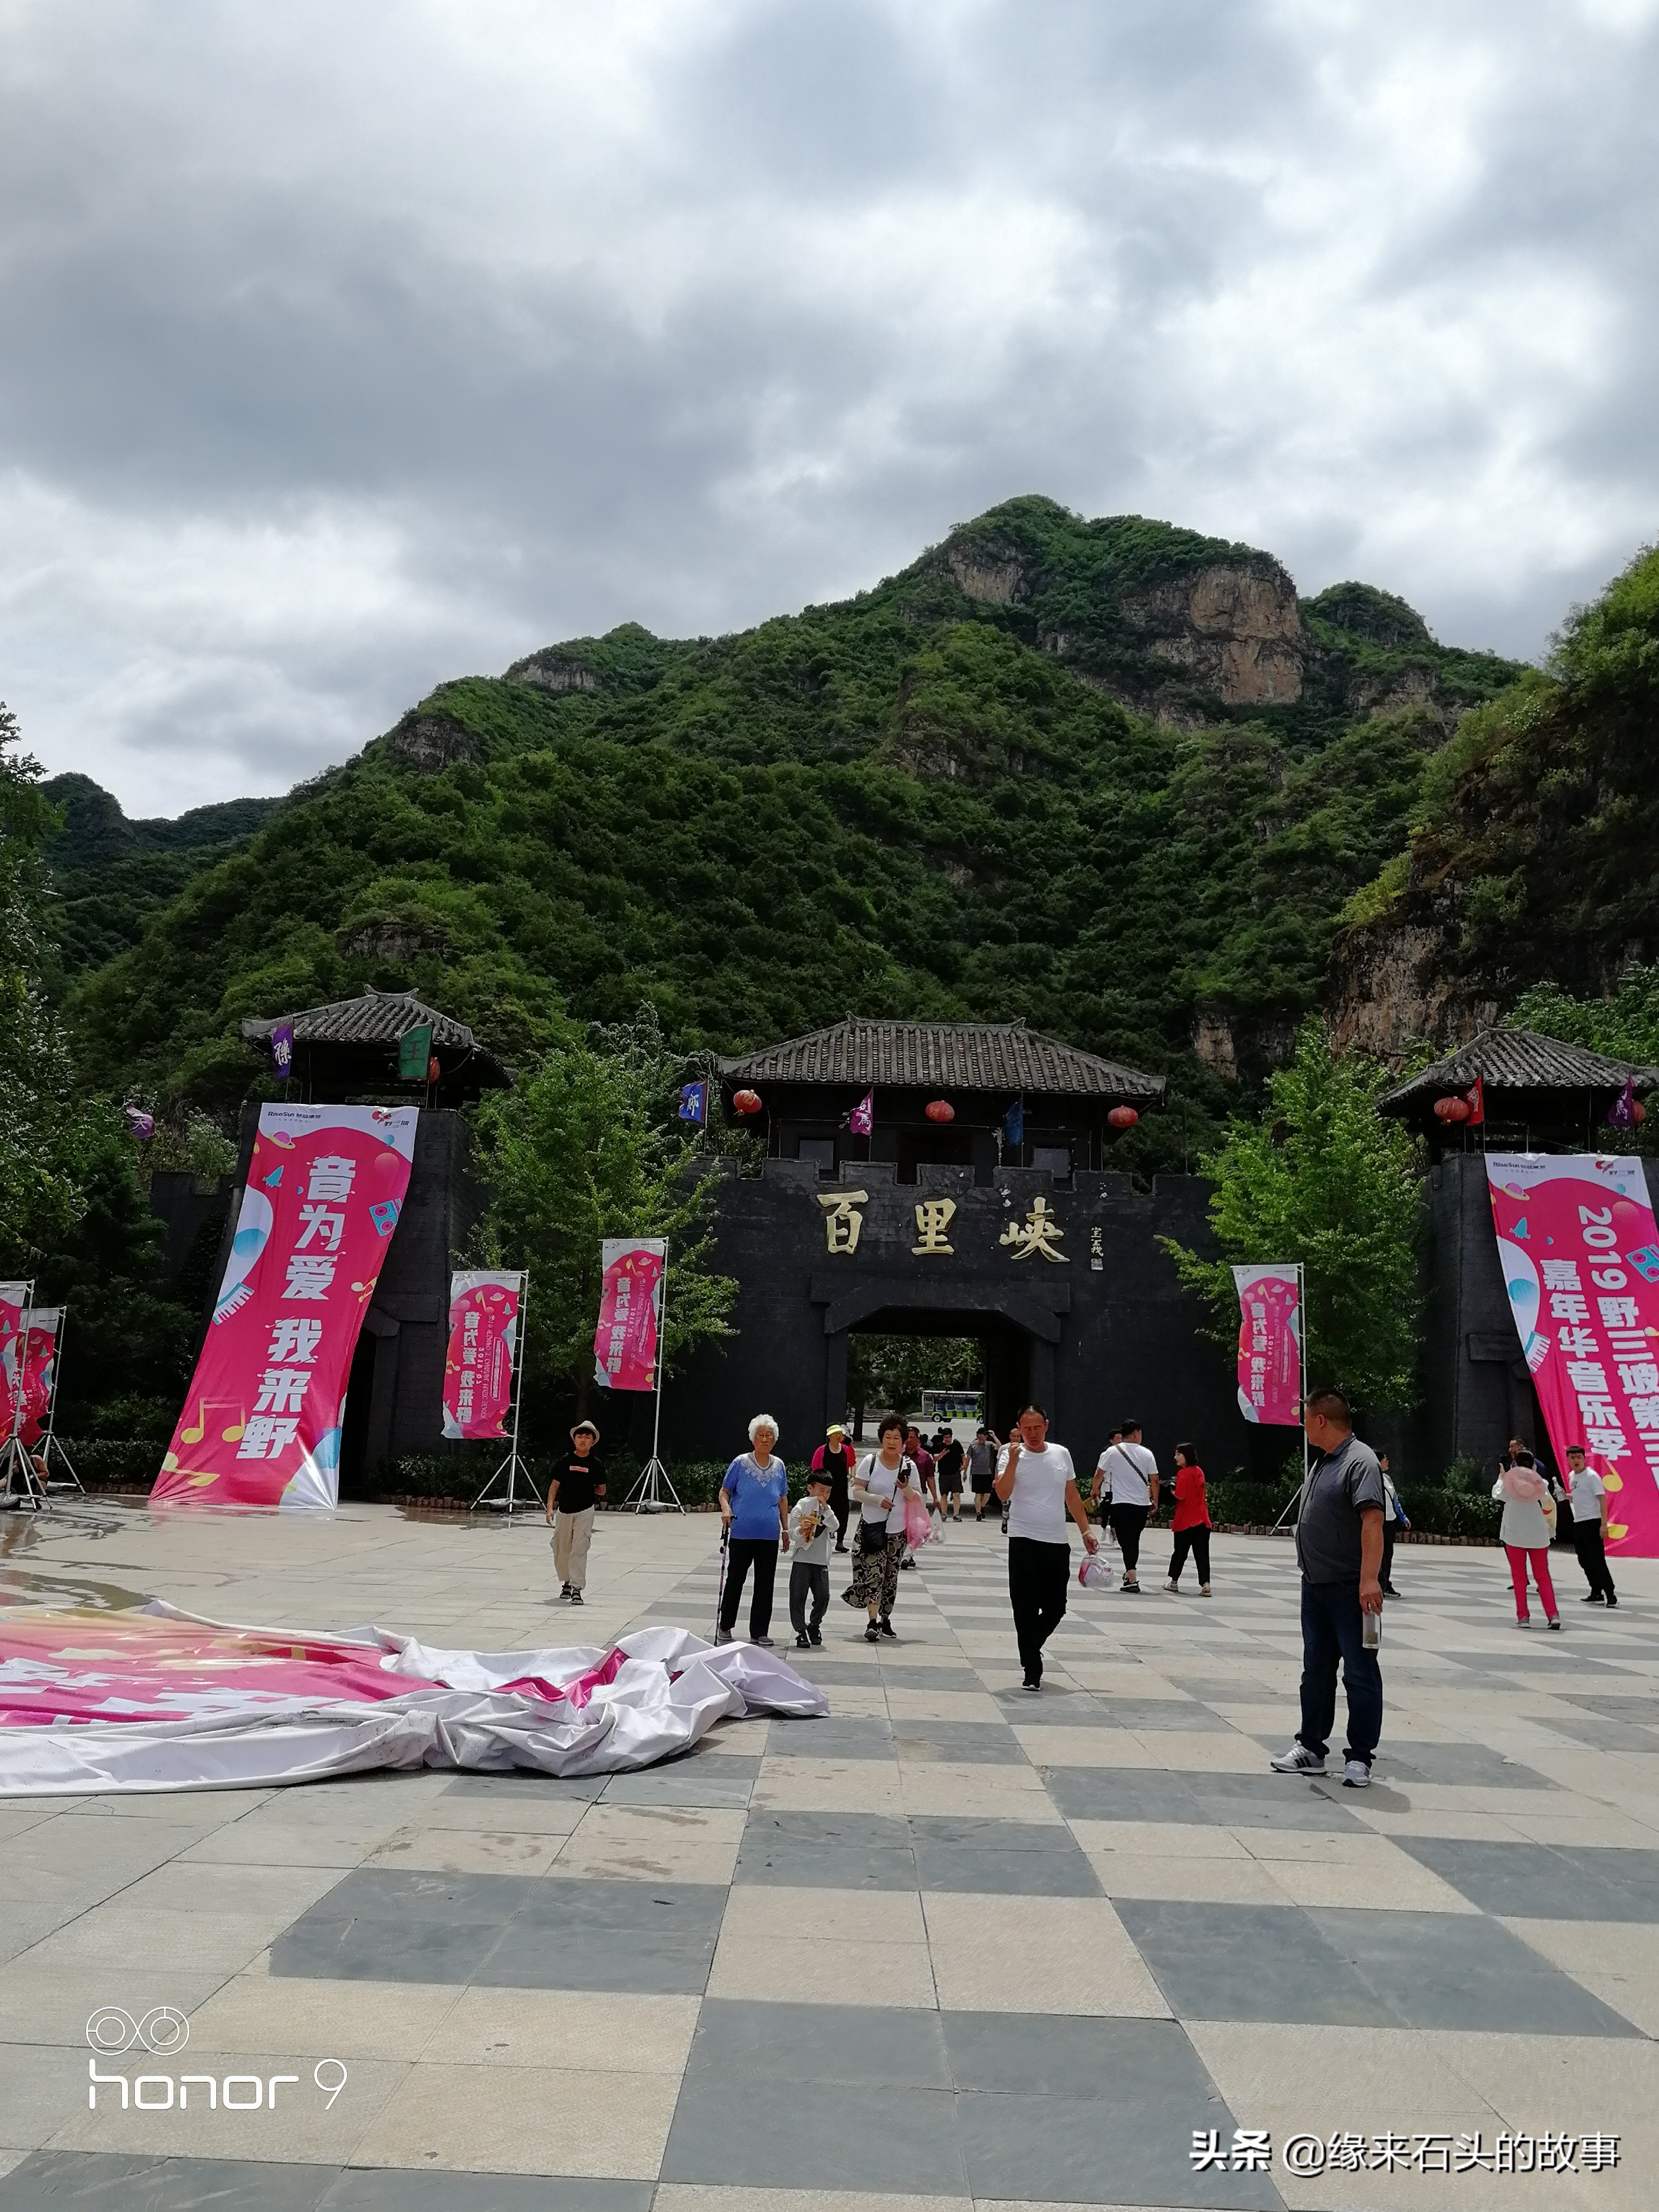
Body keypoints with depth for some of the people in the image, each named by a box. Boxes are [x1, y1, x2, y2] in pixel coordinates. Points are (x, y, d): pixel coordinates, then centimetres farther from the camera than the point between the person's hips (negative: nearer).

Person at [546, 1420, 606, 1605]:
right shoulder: (565, 1460, 1)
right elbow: (555, 1485, 3)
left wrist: (587, 1492, 0)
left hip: (585, 1511, -2)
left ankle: (577, 1589, -7)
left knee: (579, 1549, -9)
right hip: (564, 1510, 2)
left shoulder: (595, 1464, 0)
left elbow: (601, 1490, 10)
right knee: (561, 1549, 11)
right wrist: (550, 1507, -5)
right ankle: (566, 1582, 31)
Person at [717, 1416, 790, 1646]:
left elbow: (783, 1500, 15)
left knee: (765, 1584, 5)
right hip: (741, 1534, -3)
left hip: (769, 1536, 3)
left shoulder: (779, 1466, 7)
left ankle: (759, 1632, 15)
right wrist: (726, 1508, -18)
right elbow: (724, 1491, 1)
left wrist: (786, 1529, 13)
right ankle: (724, 1627, 20)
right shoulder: (740, 1463, -4)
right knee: (735, 1580, 5)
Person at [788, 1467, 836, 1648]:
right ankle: (801, 1631, 7)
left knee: (823, 1596, 2)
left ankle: (814, 1625, 25)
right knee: (798, 1597, -3)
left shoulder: (827, 1509, 11)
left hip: (821, 1561, 4)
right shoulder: (801, 1508, -3)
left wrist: (826, 1508, -15)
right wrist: (800, 1530, -30)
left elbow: (834, 1526, -7)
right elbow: (792, 1534, -9)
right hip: (802, 1560, -4)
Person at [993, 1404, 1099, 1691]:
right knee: (1026, 1609, -3)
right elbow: (1003, 1494, -19)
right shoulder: (1012, 1455, -5)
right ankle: (1032, 1671, 5)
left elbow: (1072, 1496, 17)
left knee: (1056, 1608, 10)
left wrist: (1086, 1530, 14)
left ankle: (1030, 1648, 34)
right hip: (1024, 1541, -4)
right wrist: (1013, 1458, -24)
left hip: (1058, 1543, 4)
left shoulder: (1061, 1454, 8)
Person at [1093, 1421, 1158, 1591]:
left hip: (1121, 1503, -2)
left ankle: (1132, 1579, -11)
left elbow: (1099, 1474, 4)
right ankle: (1130, 1573, 27)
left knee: (1126, 1540, -3)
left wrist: (1095, 1490, 21)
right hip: (1142, 1503, 3)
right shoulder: (1147, 1454, 2)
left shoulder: (1112, 1452, -3)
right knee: (1134, 1539, 18)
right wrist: (1155, 1500, 15)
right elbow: (1154, 1480, 3)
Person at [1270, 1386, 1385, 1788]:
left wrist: (1370, 1579, -33)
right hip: (1315, 1585, 10)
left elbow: (1372, 1520, -26)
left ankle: (1359, 1758, 8)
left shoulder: (1360, 1461, -16)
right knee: (1316, 1669, 15)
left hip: (1350, 1589, -10)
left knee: (1360, 1672, 1)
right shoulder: (1321, 1461, 14)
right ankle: (1311, 1748, 24)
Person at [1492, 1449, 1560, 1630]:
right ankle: (1553, 1615, 0)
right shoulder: (1540, 1483, -3)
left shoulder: (1509, 1481, -6)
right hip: (1538, 1535, 1)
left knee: (1519, 1577, 8)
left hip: (1514, 1534, -1)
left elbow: (1497, 1495, 12)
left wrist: (1501, 1478, 28)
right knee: (1543, 1577, 11)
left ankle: (1522, 1616, 4)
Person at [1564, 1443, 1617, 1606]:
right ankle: (1597, 1594, 21)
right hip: (1578, 1523, 9)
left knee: (1597, 1560, -10)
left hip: (1592, 1522, -9)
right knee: (1584, 1561, 12)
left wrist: (1604, 1524, -21)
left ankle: (1611, 1594, -6)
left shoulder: (1591, 1476, -11)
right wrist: (1565, 1496, 6)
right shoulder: (1571, 1476, 13)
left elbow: (1602, 1499, -15)